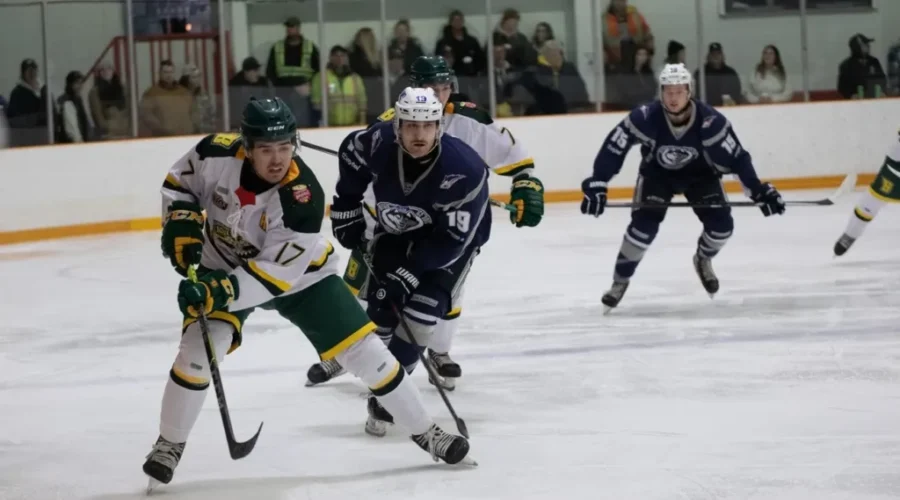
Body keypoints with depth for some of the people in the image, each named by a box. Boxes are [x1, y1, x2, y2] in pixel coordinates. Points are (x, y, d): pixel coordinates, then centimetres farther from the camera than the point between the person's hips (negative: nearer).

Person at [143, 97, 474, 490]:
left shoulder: (303, 197, -34)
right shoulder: (218, 154, -26)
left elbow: (276, 273, -33)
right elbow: (179, 183, -4)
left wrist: (223, 292, -44)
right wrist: (181, 226, -20)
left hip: (296, 273, -1)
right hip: (221, 268, 1)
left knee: (362, 348, -6)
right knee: (199, 347, -20)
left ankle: (425, 432, 10)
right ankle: (168, 445, 2)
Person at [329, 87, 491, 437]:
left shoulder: (464, 169, -35)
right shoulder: (377, 144, -25)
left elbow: (452, 239, -30)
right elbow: (350, 154, 1)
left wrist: (409, 273, -31)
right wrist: (347, 207, 4)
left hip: (454, 238, -4)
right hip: (395, 231, 4)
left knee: (420, 314, -16)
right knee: (379, 310, -4)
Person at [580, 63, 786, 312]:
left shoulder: (709, 121, -30)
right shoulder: (645, 118, -31)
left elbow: (735, 157, -23)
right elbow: (613, 148, -25)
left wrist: (759, 191, -26)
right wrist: (596, 186, -29)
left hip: (699, 172, 1)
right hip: (657, 172, -1)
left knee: (721, 224, -12)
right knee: (644, 224, -20)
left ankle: (703, 260, 23)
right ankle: (620, 280, 1)